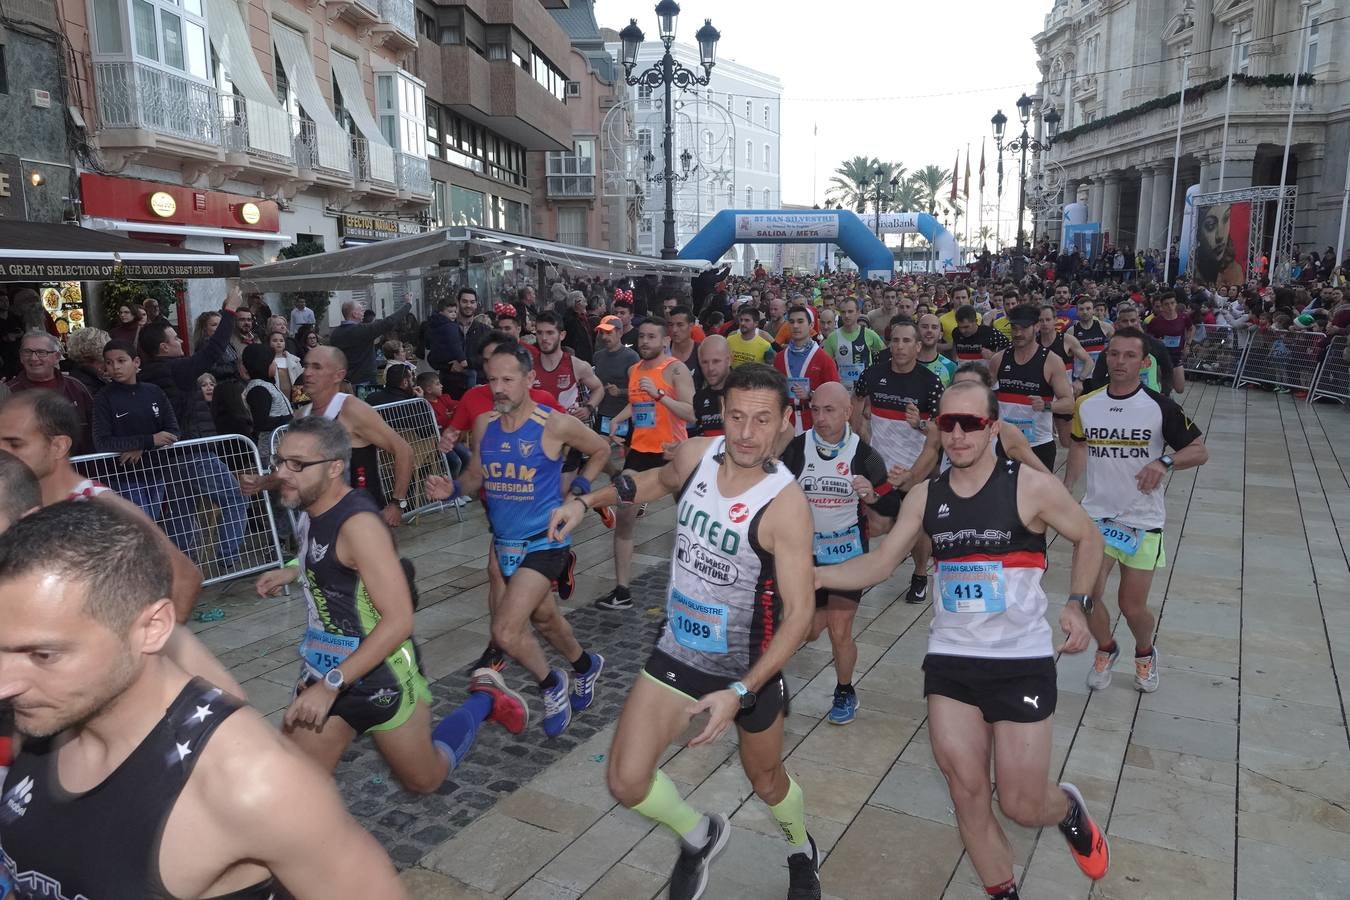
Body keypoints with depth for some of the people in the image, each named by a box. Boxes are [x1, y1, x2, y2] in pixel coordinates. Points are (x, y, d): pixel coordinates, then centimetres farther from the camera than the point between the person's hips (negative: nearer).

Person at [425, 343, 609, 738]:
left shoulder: (555, 425, -15)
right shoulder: (484, 425, -2)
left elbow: (600, 450, 2)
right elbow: (476, 475, 10)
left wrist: (578, 490, -6)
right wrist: (452, 489, -9)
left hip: (544, 542, -6)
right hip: (503, 541, 6)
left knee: (506, 633, -16)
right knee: (542, 617, 23)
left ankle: (552, 685, 13)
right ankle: (586, 666, 51)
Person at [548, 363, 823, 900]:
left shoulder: (785, 504, -26)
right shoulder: (695, 455, -11)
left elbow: (799, 614, -25)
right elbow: (661, 481, 15)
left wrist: (741, 692, -32)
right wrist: (586, 502, 7)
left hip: (750, 667, -3)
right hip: (679, 652, 4)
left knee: (766, 781, 19)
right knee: (626, 782, -3)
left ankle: (802, 853, 56)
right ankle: (700, 836, 31)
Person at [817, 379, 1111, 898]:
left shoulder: (1031, 488, -10)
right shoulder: (925, 497, 0)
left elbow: (1088, 538, 6)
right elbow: (880, 563, 1)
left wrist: (1077, 605, -3)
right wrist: (812, 574, -12)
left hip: (1022, 663, -3)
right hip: (949, 662, 3)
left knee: (1021, 806, 5)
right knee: (967, 795, 8)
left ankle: (1069, 808, 41)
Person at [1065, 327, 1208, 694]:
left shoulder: (1161, 407, -10)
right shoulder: (1086, 403, -1)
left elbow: (1200, 451, -3)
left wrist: (1164, 462, -21)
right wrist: (1065, 489, 8)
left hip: (1143, 520, -2)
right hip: (1096, 515, 2)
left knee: (1133, 606, 4)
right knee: (1087, 594, -7)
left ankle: (1145, 653, 38)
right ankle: (1105, 650, 24)